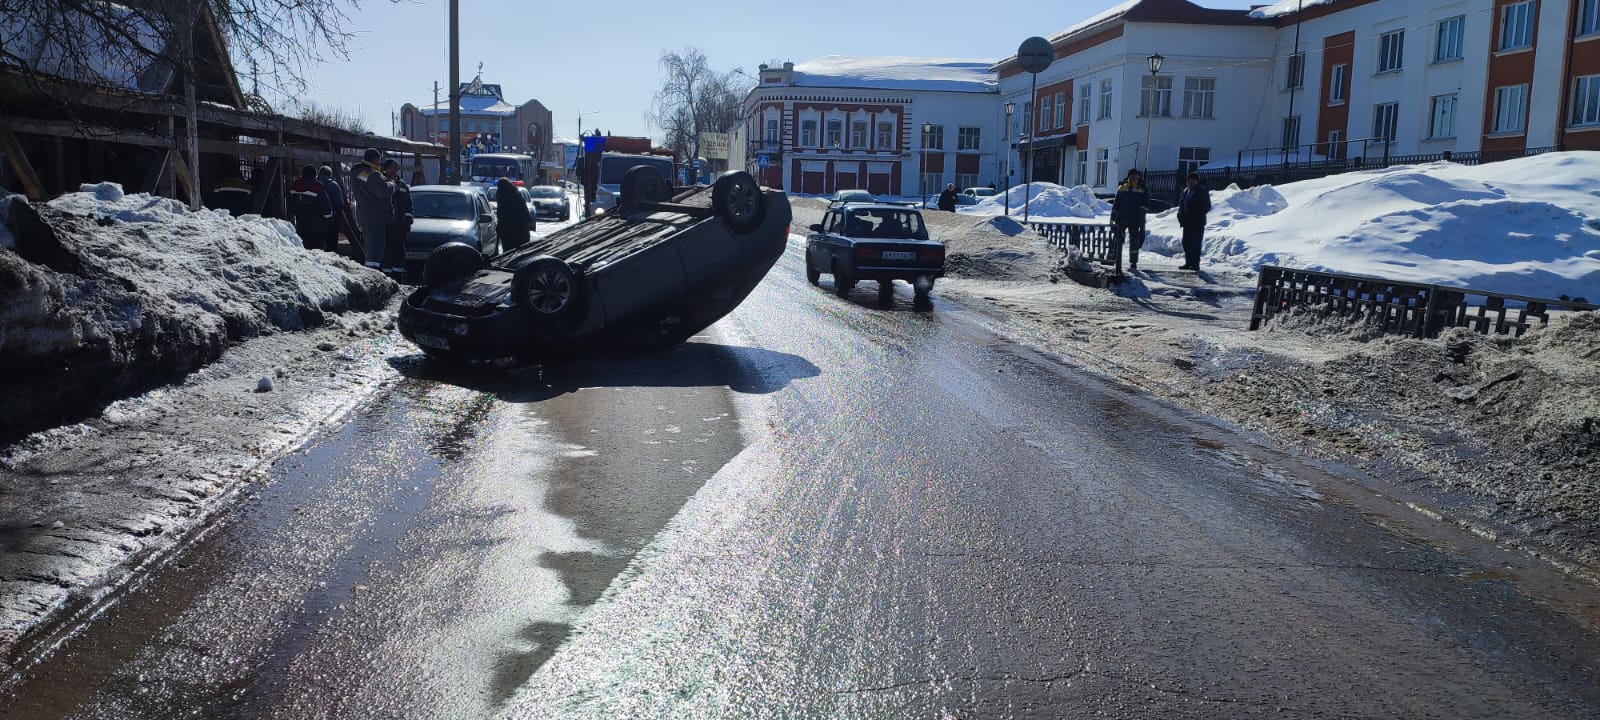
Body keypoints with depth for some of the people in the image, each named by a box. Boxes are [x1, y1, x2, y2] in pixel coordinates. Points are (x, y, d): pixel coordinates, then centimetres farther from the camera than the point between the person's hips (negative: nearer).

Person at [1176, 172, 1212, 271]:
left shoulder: (1202, 191, -6)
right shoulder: (1186, 190, 15)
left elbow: (1207, 207, -9)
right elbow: (1181, 203, 21)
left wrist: (1198, 215, -16)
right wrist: (1180, 215, 6)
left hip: (1197, 223, -8)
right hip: (1187, 222, 8)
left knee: (1195, 243, -9)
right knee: (1186, 242, 9)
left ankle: (1195, 264, -7)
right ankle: (1188, 263, 16)